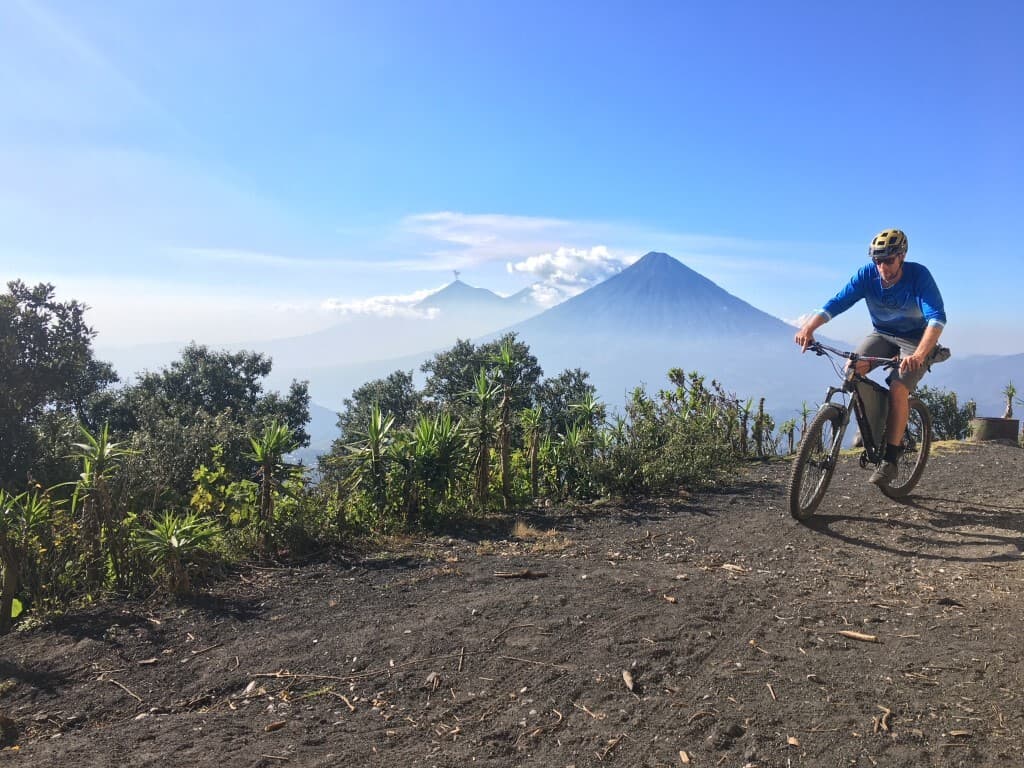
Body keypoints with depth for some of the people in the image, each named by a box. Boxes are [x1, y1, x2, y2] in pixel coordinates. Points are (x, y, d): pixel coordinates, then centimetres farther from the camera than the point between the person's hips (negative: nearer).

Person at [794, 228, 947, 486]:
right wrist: (809, 326, -42)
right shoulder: (867, 274, -16)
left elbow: (937, 318, -35)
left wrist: (920, 354, -53)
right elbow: (837, 302, -23)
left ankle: (890, 459, -14)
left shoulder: (919, 275, -25)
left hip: (916, 339, -3)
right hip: (882, 334, 4)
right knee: (852, 368, -26)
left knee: (898, 388, -25)